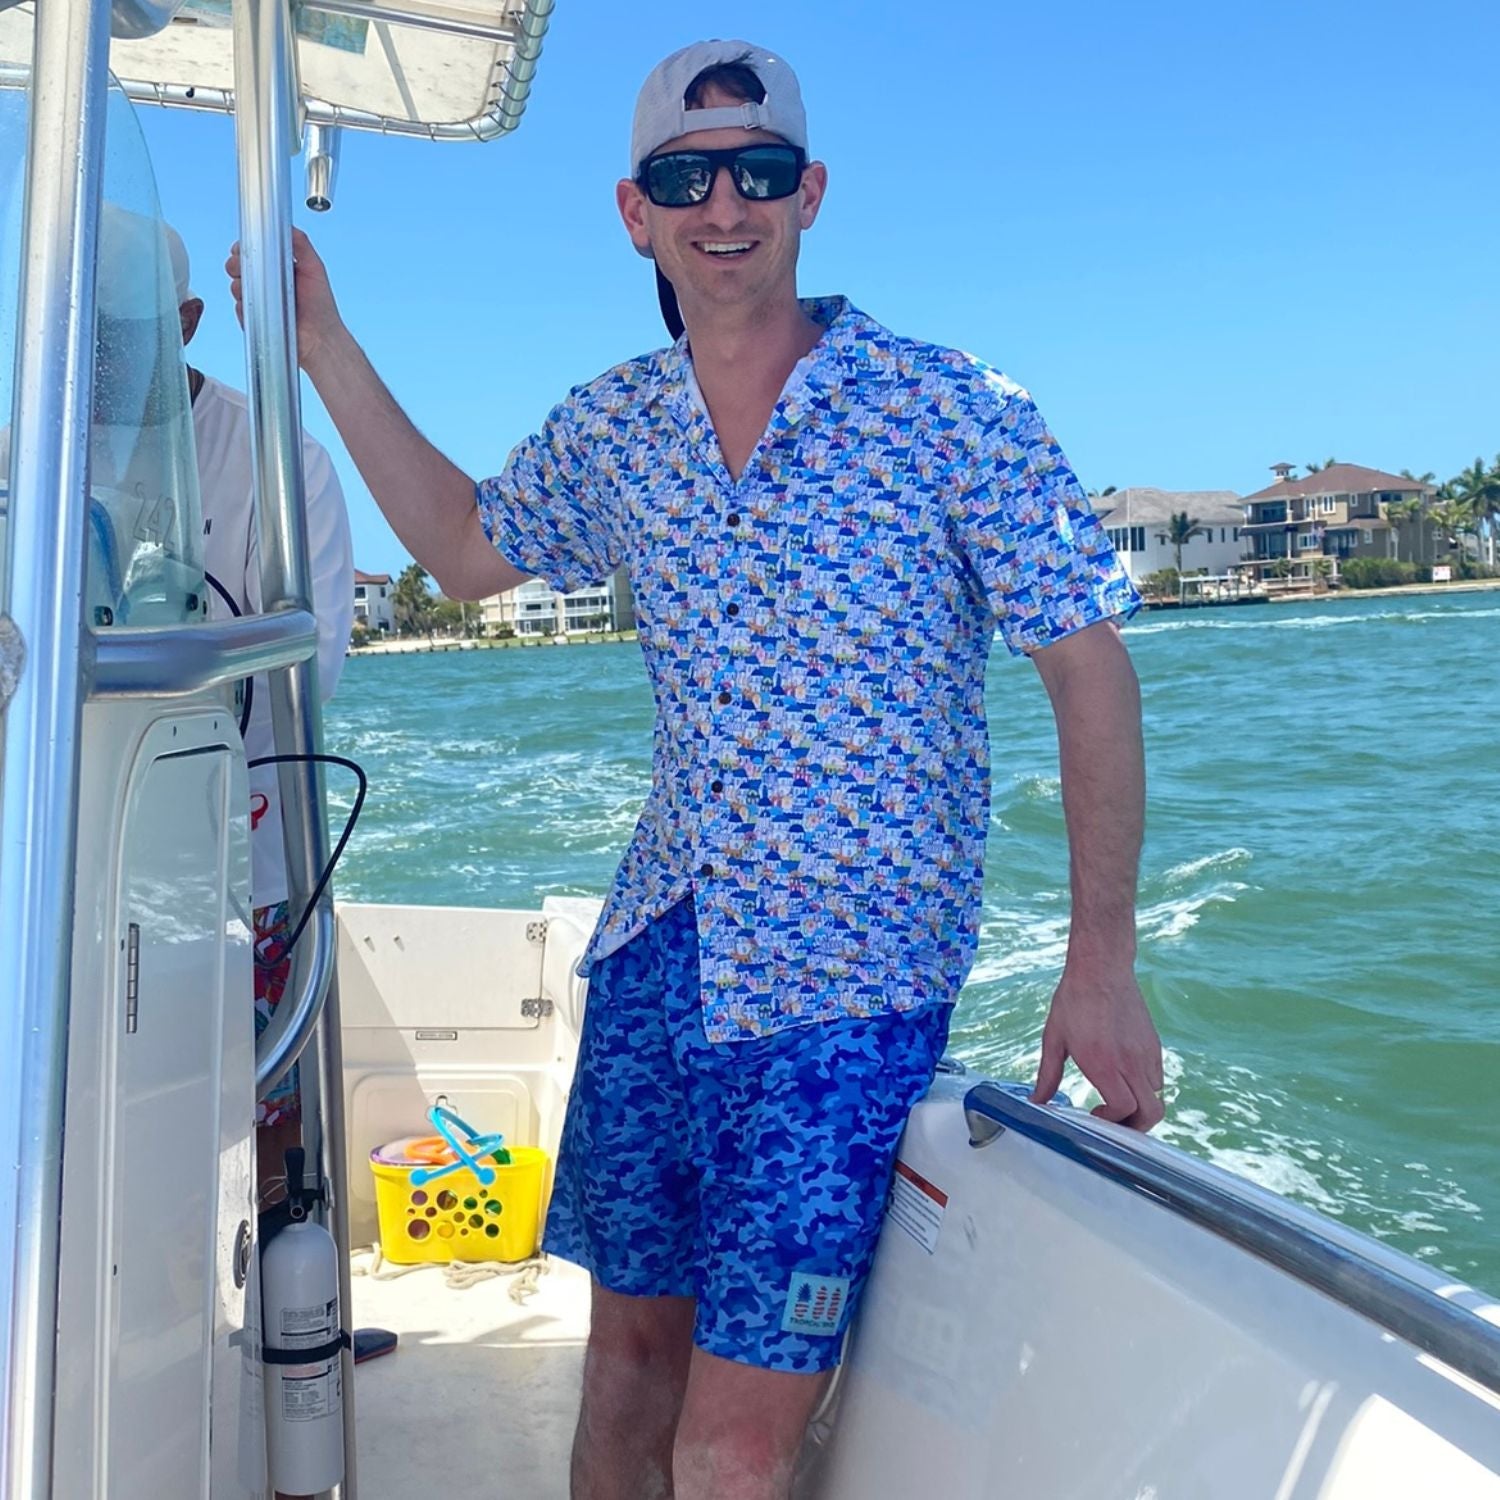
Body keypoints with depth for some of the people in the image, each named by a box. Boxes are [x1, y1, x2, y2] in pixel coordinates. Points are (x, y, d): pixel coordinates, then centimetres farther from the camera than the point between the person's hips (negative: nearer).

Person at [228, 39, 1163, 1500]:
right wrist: (323, 344, 16)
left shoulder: (951, 411, -9)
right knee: (627, 1347, 14)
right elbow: (465, 548, 23)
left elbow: (1088, 667, -5)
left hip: (849, 985, -4)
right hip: (656, 948, 5)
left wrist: (1102, 965, -8)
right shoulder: (610, 427, 5)